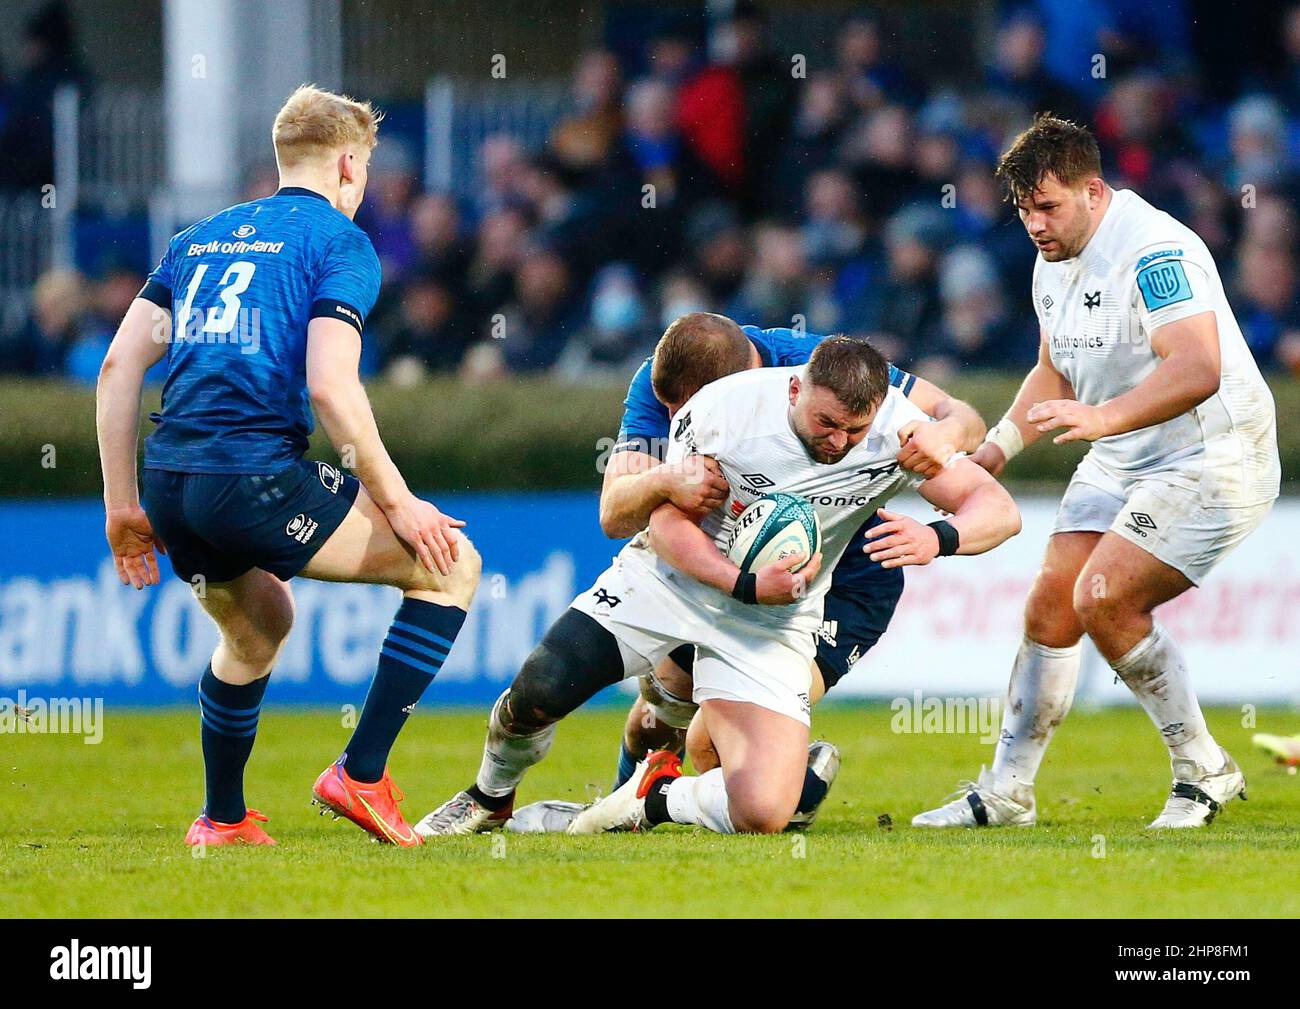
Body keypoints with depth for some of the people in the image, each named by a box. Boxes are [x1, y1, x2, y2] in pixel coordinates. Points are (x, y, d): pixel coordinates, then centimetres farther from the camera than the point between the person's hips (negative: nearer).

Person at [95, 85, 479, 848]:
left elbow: (119, 365, 16)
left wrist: (124, 506, 20)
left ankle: (223, 819, 39)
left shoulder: (200, 239, 22)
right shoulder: (339, 241, 2)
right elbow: (330, 385, -12)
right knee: (452, 564, 6)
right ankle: (361, 775, 1)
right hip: (256, 479, -7)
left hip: (169, 478, 7)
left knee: (258, 627, 35)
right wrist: (395, 500, -4)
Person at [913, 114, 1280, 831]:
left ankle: (1203, 770, -6)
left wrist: (1103, 418, -45)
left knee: (1104, 599, -21)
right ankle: (1005, 794, 9)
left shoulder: (1156, 251, -23)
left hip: (1213, 456, -9)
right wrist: (998, 446, 11)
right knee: (1051, 604, 0)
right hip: (1120, 464, 9)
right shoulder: (1053, 265, 8)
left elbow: (1198, 368, -34)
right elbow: (1055, 371, 24)